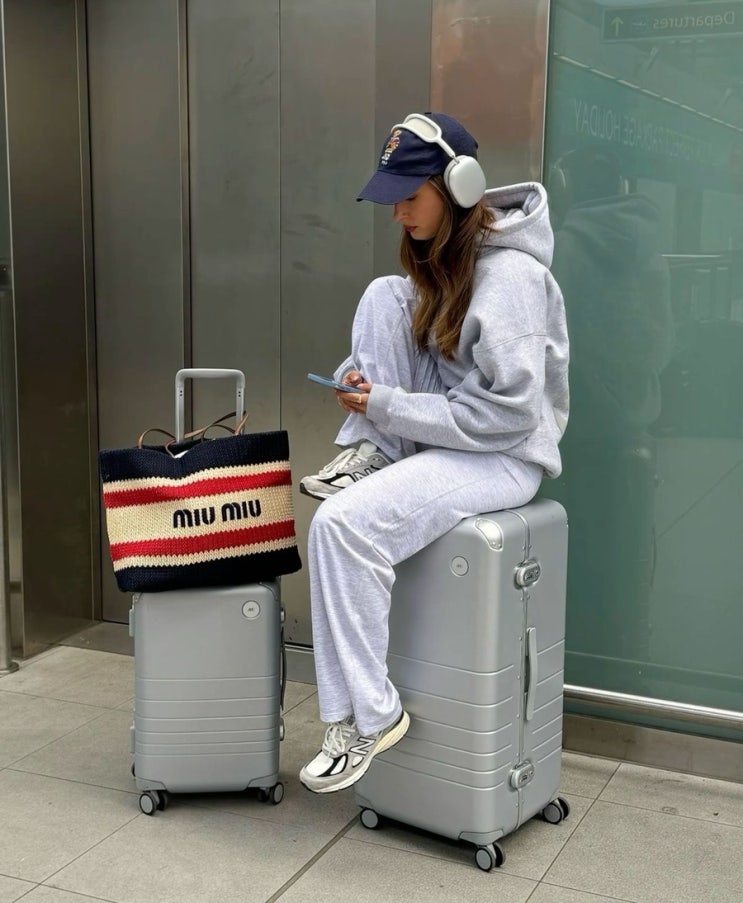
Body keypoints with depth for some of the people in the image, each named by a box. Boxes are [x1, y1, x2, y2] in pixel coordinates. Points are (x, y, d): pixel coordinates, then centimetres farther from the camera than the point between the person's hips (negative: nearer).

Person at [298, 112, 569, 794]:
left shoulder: (510, 276, -20)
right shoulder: (437, 257, 7)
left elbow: (507, 411, -25)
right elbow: (421, 355, 18)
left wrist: (390, 405, -21)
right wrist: (366, 382, -5)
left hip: (504, 454, -9)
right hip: (441, 433, 9)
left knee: (343, 523, -27)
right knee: (386, 295, -7)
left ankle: (369, 714, -12)